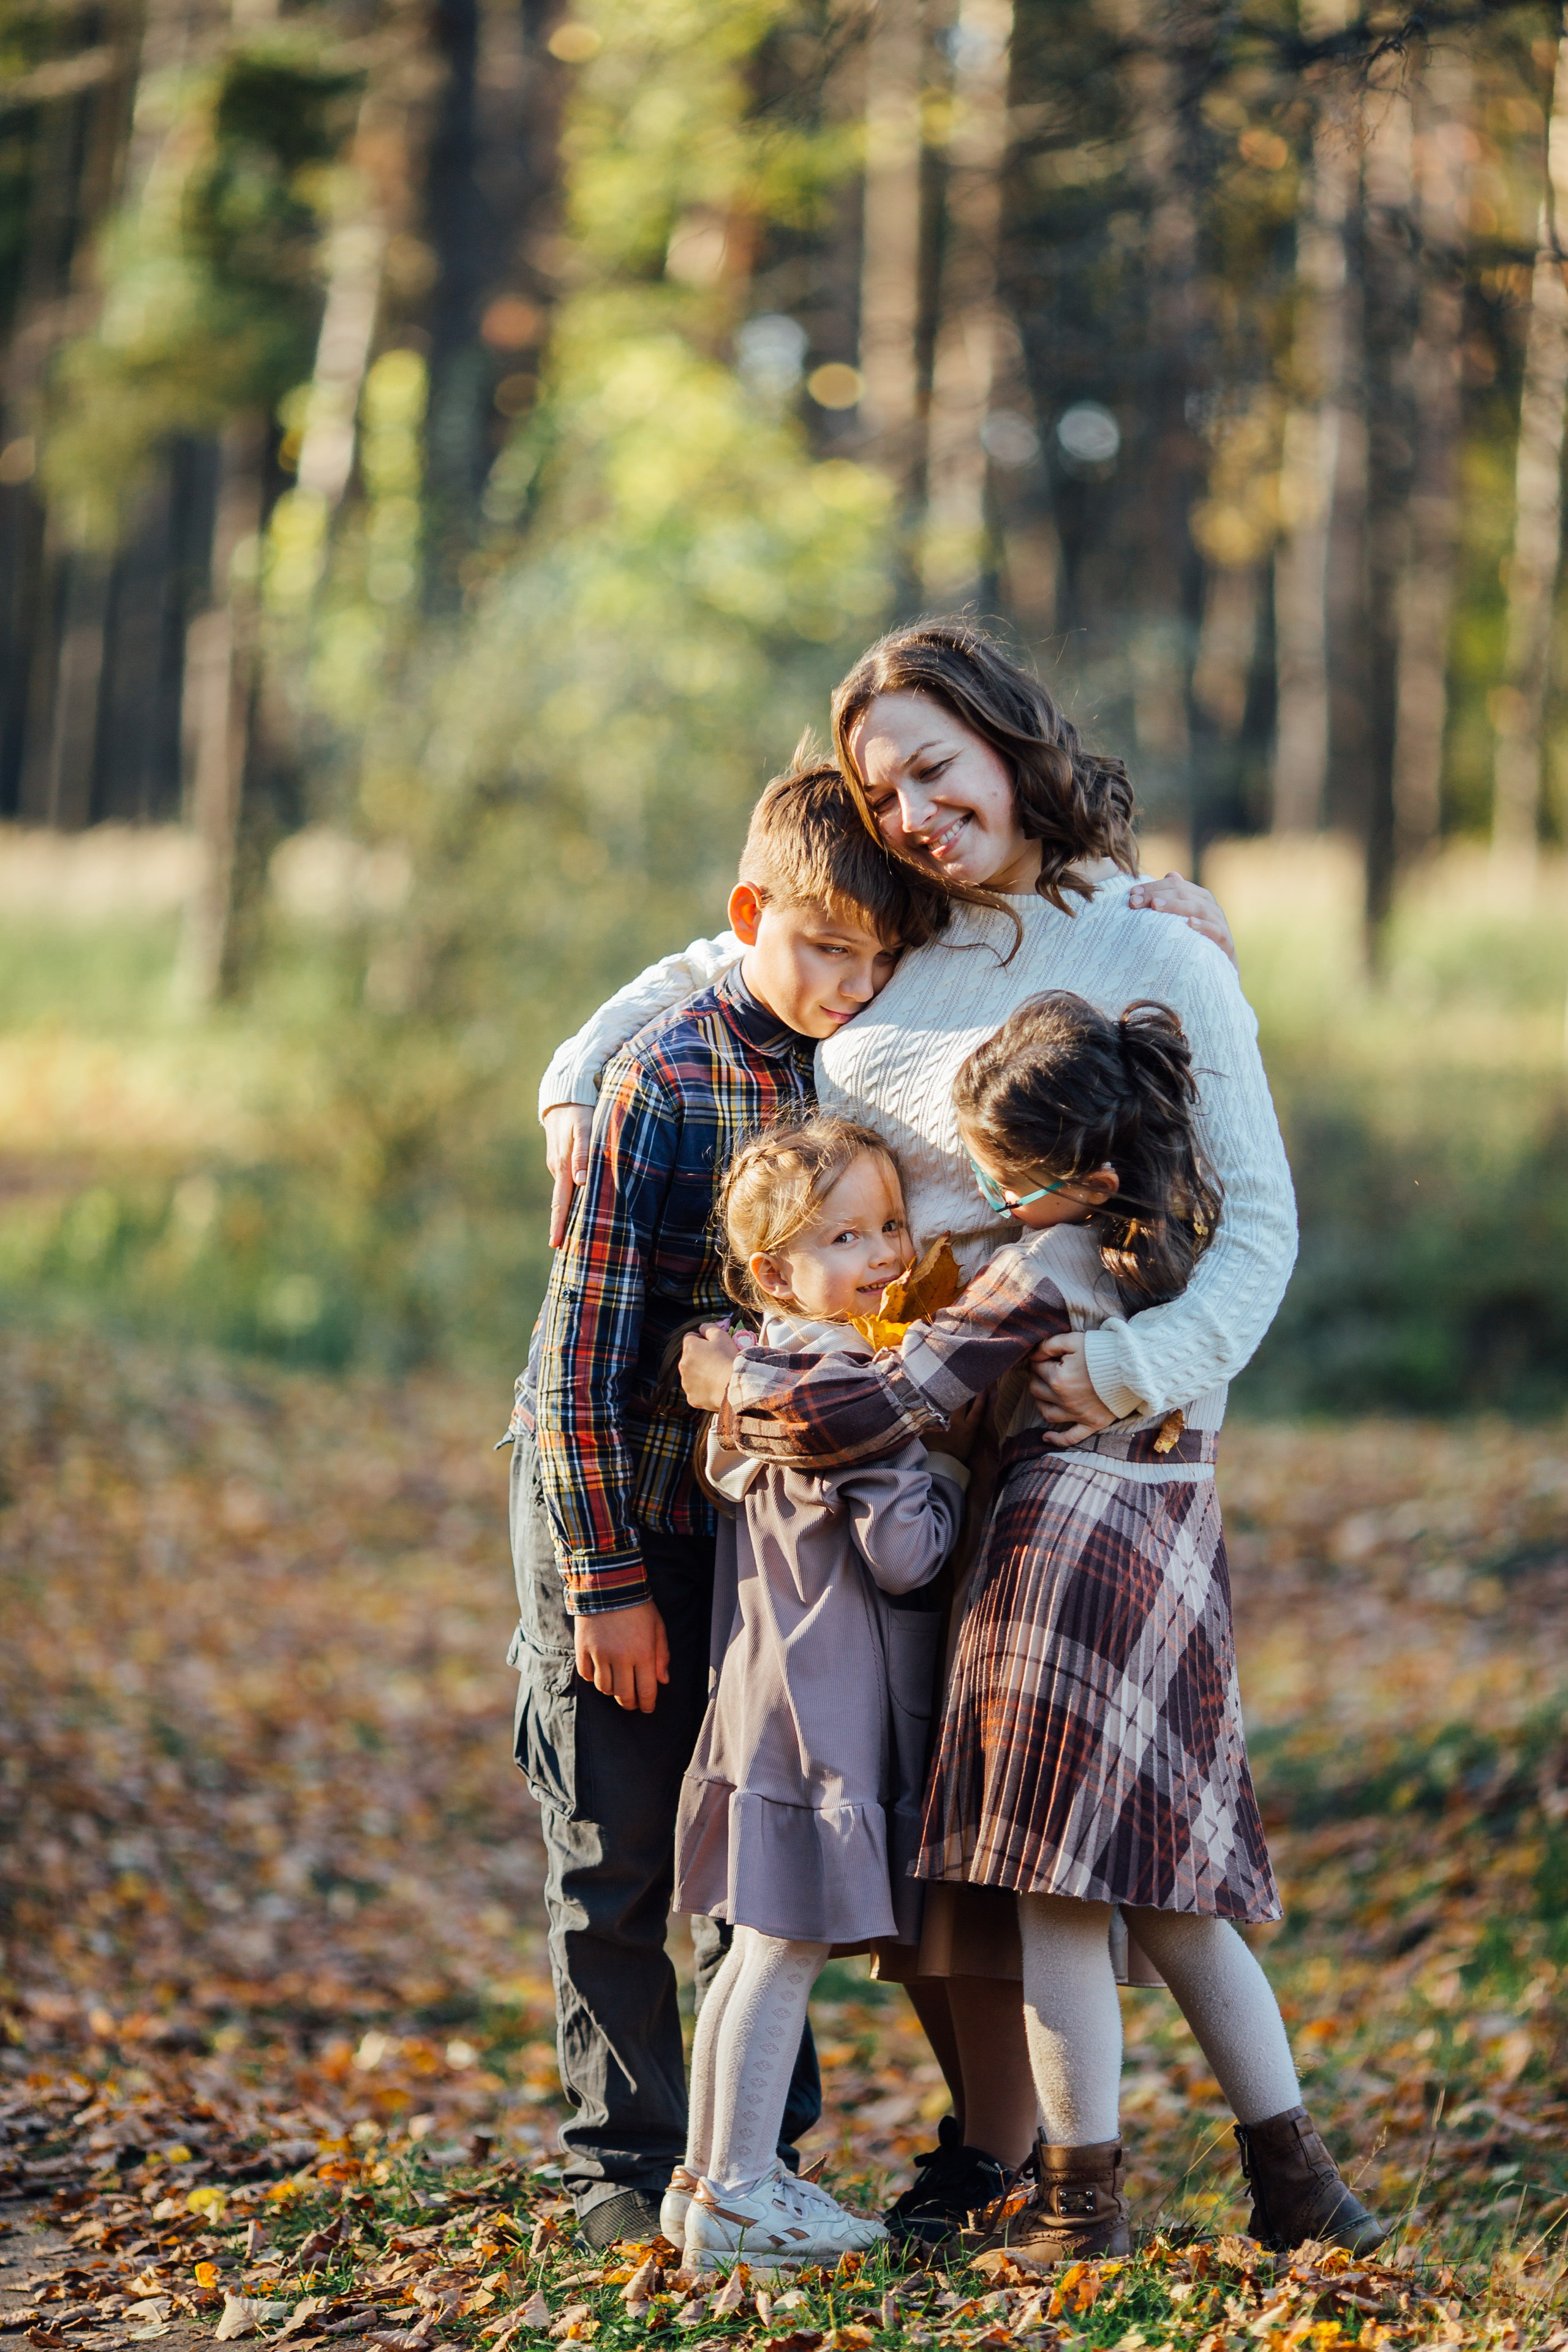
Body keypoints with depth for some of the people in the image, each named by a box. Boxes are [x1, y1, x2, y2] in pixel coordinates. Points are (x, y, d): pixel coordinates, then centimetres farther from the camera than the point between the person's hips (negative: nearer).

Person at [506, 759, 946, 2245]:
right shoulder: (664, 1082, -18)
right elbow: (587, 1344, -17)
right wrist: (606, 1580, -16)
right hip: (616, 1506, -4)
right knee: (617, 1848, 2)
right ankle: (622, 2161, 13)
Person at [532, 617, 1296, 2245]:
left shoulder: (1158, 958, -7)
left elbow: (1256, 1216, -10)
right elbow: (706, 974, 27)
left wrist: (1149, 1364, -26)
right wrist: (576, 1086, 12)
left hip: (1040, 1433, -5)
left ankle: (996, 2152, 11)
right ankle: (988, 2118, 22)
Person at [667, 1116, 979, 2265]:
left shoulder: (768, 1372, 10)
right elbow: (905, 1554, -20)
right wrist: (951, 1461, -6)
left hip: (777, 1696, 10)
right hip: (820, 1712, -10)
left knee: (764, 1949, 16)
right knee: (787, 1952, -4)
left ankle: (710, 2176, 23)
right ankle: (738, 2194, 1)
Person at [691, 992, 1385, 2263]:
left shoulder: (1042, 1277, -13)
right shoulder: (1199, 1226, 8)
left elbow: (865, 1412, -13)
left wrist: (730, 1374, 2)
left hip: (1070, 1561, -8)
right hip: (1184, 1573, 8)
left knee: (1059, 1899, 0)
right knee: (1177, 1901, 15)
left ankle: (1083, 2196, 3)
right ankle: (1295, 2173, 14)